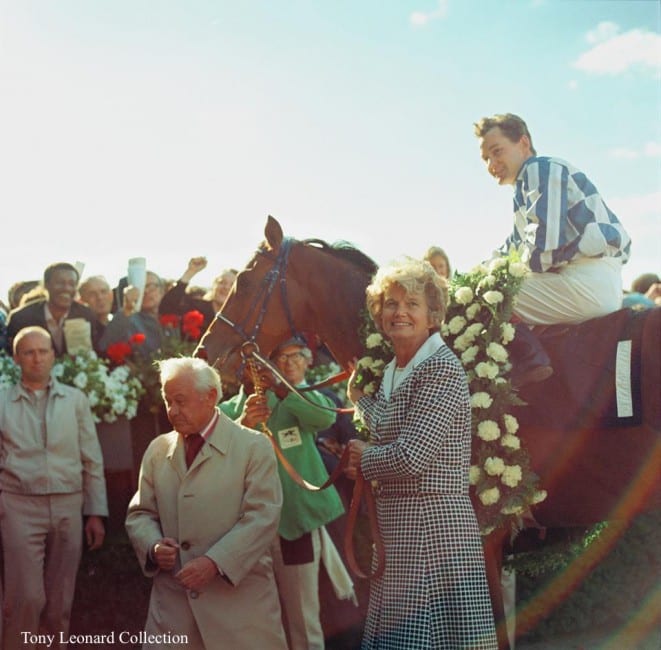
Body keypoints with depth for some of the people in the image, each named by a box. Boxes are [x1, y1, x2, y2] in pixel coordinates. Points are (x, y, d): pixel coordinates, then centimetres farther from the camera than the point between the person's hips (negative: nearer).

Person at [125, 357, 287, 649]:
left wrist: (215, 562, -20)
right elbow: (140, 513, 14)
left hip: (239, 598, -3)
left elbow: (262, 517, -10)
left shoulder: (254, 447, -3)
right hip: (172, 600, 3)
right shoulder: (157, 450, 10)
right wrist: (153, 546, -7)